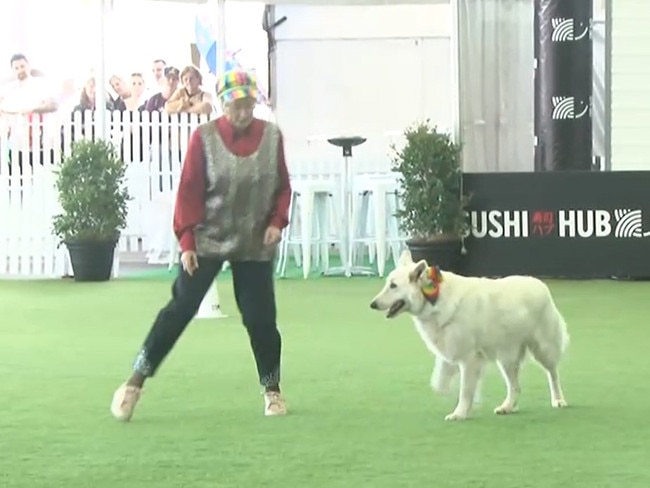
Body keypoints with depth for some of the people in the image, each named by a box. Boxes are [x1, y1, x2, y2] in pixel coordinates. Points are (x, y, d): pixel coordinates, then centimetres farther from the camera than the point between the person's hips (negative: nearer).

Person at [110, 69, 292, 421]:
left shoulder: (271, 136, -2)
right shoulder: (204, 137, -9)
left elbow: (282, 187, 6)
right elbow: (189, 192, -8)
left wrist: (277, 221, -9)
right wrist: (186, 240, -11)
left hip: (255, 245, 2)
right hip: (207, 240, -2)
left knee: (260, 317, 2)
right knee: (179, 310, -2)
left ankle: (272, 389, 19)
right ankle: (135, 382, 5)